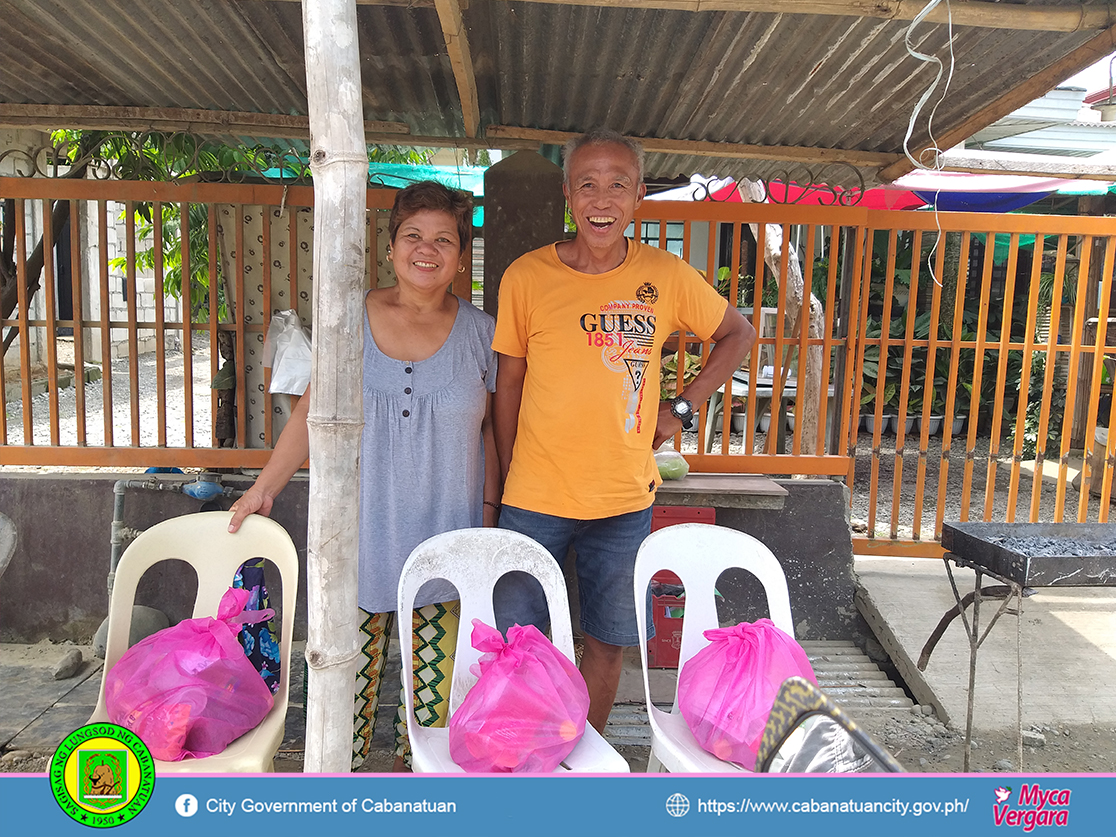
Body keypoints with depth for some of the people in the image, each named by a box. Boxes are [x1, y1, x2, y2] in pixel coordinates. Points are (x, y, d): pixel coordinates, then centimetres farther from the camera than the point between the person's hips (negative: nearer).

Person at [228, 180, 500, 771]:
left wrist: (488, 516, 4)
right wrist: (264, 488, 4)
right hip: (362, 529, 0)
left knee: (436, 669, 10)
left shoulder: (479, 332, 1)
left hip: (445, 536, 1)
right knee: (351, 661, 7)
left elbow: (485, 434, 6)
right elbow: (313, 411, 6)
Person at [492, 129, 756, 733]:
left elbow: (739, 335, 12)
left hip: (625, 501, 1)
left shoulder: (667, 277, -3)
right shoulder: (526, 277, -5)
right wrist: (508, 483, 3)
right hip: (535, 500, -1)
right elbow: (509, 381, 3)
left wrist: (680, 408, 3)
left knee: (606, 643, 14)